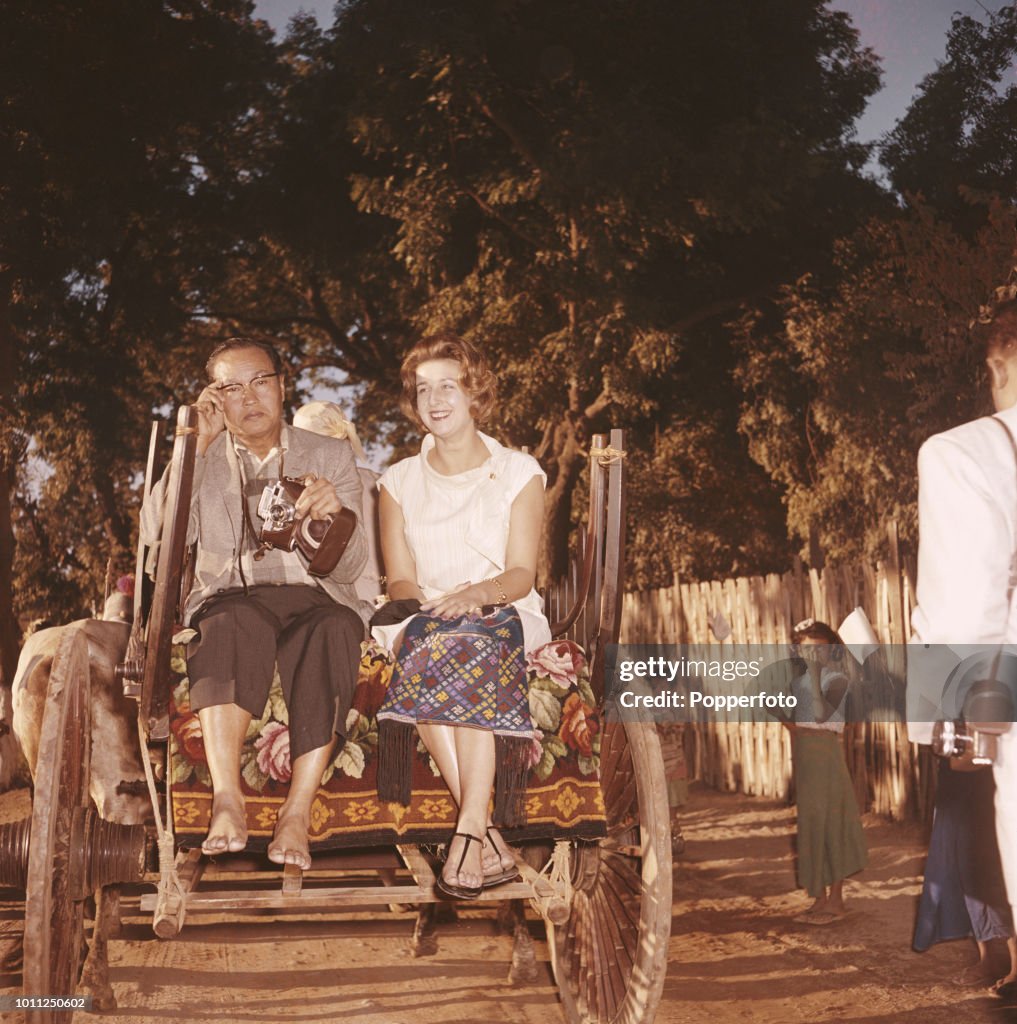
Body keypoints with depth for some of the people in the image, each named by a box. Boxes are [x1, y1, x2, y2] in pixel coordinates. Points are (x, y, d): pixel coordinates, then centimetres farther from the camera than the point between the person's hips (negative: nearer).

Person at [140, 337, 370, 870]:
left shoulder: (330, 456, 12)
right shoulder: (200, 457, 14)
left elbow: (347, 568, 2)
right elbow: (157, 537, -5)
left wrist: (335, 513, -21)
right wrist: (198, 444, -7)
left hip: (312, 595, 0)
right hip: (229, 599, 0)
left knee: (332, 629, -36)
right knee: (236, 626, -36)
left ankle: (297, 812, -38)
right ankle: (227, 799, -42)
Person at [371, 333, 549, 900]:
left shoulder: (520, 472, 10)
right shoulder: (399, 481, 17)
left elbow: (522, 574, -1)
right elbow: (400, 579, 8)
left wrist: (479, 592, -22)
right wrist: (425, 604, -16)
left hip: (507, 614, -1)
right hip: (426, 619, 1)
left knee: (462, 645, -38)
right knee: (429, 641, -36)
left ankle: (469, 831, -43)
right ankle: (488, 840, -39)